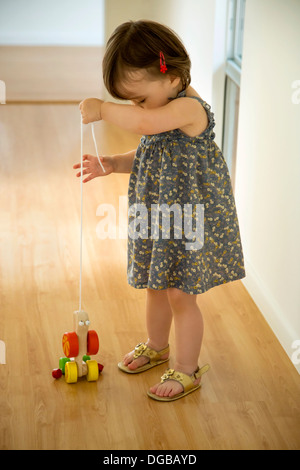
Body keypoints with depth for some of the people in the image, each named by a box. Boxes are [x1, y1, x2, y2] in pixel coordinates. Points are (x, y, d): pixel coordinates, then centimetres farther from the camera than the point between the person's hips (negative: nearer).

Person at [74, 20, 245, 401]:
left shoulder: (189, 107, -24)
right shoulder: (161, 113, 5)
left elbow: (144, 123, -42)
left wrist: (102, 109, -29)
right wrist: (110, 165, 1)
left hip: (188, 221, -9)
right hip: (157, 219, 9)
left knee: (179, 294, 2)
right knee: (156, 286, 22)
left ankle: (186, 370, 19)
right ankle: (156, 346, 45)